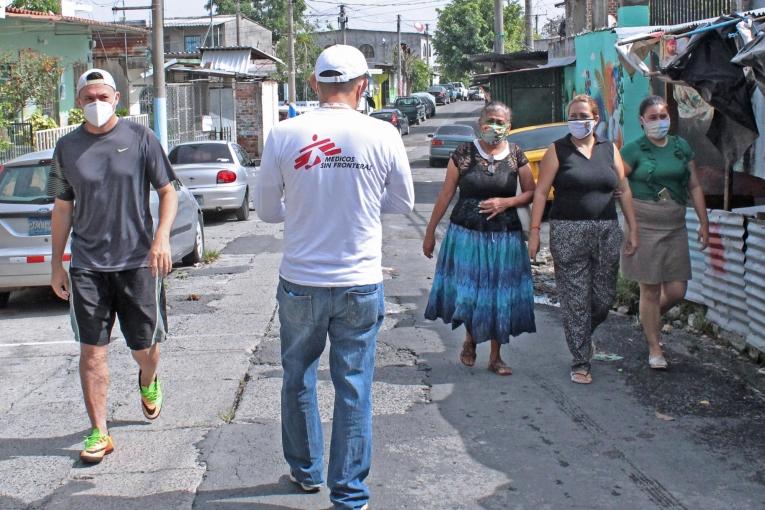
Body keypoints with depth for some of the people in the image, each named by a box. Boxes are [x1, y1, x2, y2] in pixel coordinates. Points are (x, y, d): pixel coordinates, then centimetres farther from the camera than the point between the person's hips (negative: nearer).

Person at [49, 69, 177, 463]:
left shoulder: (140, 138, -1)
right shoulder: (67, 147, 6)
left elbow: (168, 193, 2)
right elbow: (63, 209, 12)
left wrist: (162, 237, -14)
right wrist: (56, 264, 10)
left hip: (138, 261, -1)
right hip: (86, 265, 1)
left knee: (145, 344, 9)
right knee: (92, 350, 0)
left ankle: (148, 382, 44)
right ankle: (98, 433, 9)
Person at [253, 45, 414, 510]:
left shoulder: (284, 135, -8)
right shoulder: (383, 136, -8)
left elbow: (267, 210, 3)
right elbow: (404, 203, 6)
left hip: (300, 282, 1)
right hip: (360, 284, -1)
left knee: (298, 378, 20)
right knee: (354, 389, 8)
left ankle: (306, 470, 37)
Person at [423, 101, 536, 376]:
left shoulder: (516, 155, 1)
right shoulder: (464, 153, -2)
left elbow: (530, 192, 7)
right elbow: (446, 194, 1)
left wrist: (506, 202, -12)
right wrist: (430, 232, 2)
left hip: (504, 236, 1)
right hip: (466, 233, -1)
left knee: (501, 296, 5)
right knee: (465, 291, -1)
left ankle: (496, 356, 20)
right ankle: (470, 339, 29)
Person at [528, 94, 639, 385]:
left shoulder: (609, 149, 10)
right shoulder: (558, 151, 1)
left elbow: (624, 190, 13)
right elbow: (541, 192, -2)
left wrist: (633, 229, 7)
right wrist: (534, 231, -10)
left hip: (606, 232, 3)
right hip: (568, 233, -3)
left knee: (605, 296, 7)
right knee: (575, 300, -1)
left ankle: (583, 335, 37)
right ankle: (580, 363, 8)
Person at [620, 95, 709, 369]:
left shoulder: (682, 147, 9)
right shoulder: (634, 150, -5)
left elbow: (694, 186, 14)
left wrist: (704, 223, 11)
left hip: (675, 227, 4)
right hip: (644, 227, -4)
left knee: (677, 291, 4)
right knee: (650, 291, 2)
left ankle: (651, 319, 36)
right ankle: (654, 349, 16)